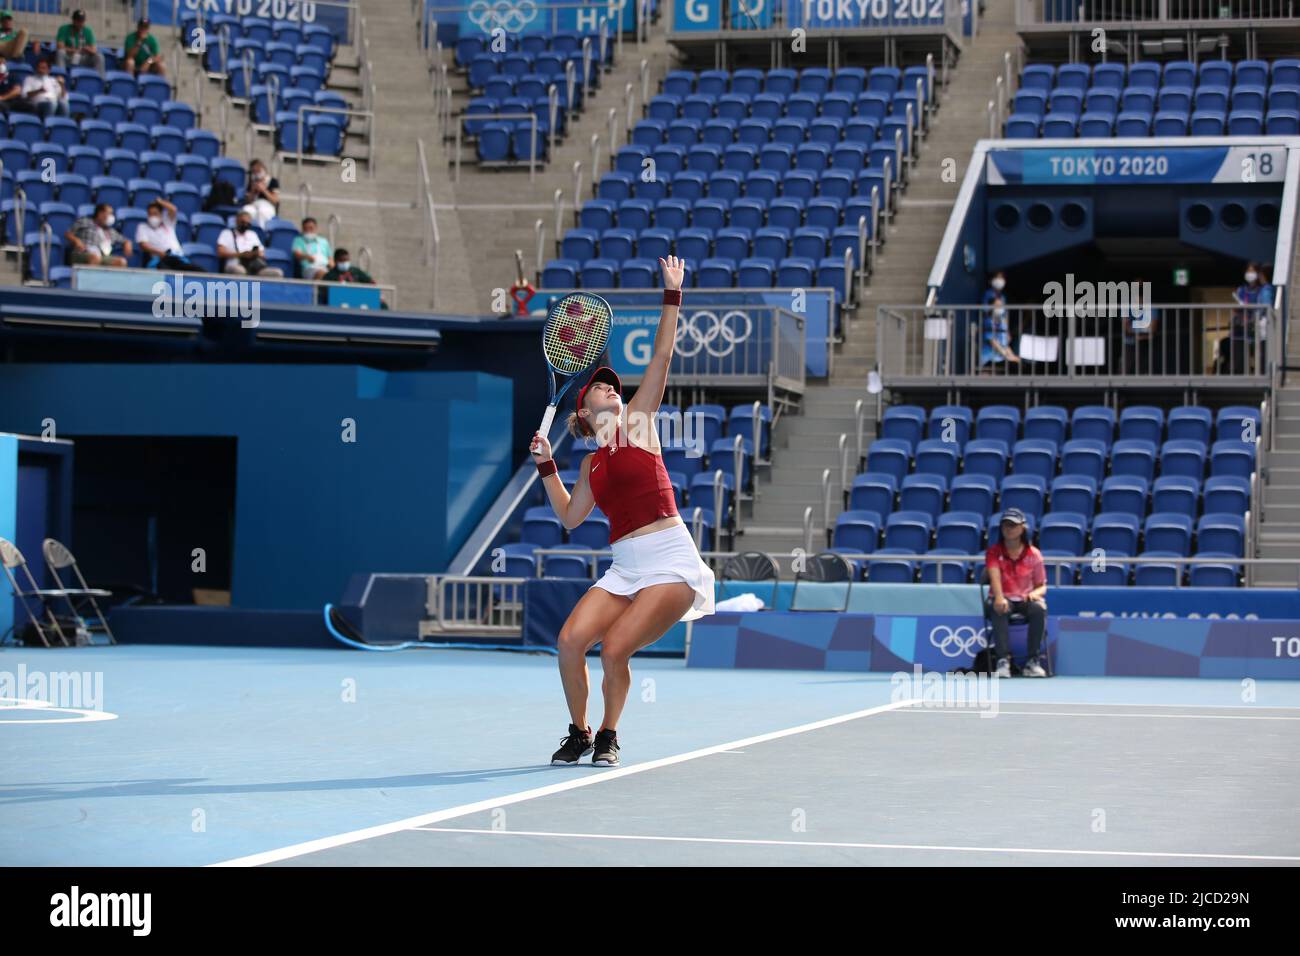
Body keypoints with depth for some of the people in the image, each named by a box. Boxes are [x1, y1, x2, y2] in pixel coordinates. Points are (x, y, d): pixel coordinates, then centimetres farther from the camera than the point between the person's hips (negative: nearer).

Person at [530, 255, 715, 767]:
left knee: (614, 649, -18)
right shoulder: (593, 462, 18)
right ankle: (579, 733, 9)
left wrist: (672, 295, -1)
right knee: (570, 640, -14)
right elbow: (570, 516, 23)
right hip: (625, 567, 5)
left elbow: (661, 357, 2)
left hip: (671, 564, -5)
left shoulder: (638, 422, 7)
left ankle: (608, 736, 9)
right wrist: (545, 465, 16)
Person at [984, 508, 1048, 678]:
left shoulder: (1034, 554, 4)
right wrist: (999, 598, -38)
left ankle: (1032, 661, -31)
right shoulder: (994, 552, 1)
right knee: (998, 610, -37)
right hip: (1003, 599, -1)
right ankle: (1003, 660, -43)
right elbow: (995, 577, -17)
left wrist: (1034, 593, -18)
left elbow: (1042, 586, 8)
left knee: (1039, 609, -33)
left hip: (1026, 600, 1)